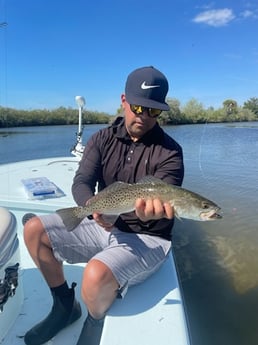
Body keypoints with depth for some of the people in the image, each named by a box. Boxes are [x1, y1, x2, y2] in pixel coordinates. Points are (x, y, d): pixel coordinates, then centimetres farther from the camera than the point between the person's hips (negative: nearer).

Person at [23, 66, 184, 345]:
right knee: (34, 230, -4)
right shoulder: (103, 139, -1)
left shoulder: (169, 152, -12)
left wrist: (150, 212, -48)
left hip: (146, 237, -4)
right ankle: (65, 306, 15)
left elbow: (163, 201, -23)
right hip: (103, 225, 5)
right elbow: (81, 182, -9)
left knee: (96, 275, -32)